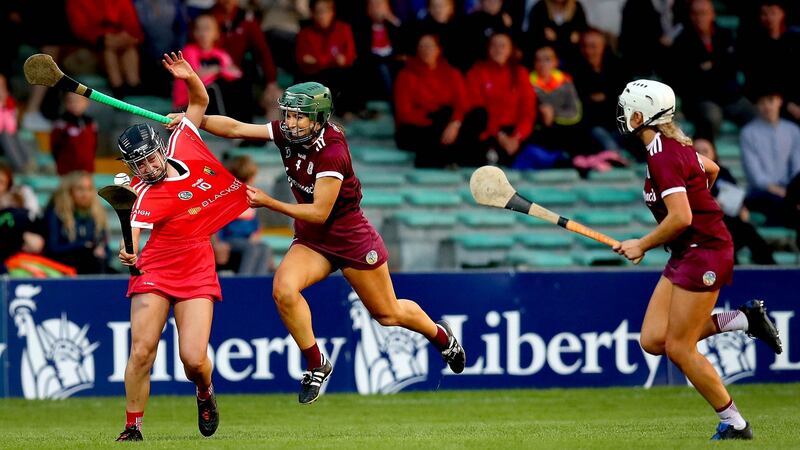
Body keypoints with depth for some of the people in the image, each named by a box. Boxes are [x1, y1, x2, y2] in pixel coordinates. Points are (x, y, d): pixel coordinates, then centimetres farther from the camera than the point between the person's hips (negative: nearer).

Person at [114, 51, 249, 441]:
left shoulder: (182, 144, 0)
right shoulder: (147, 195, -16)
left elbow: (199, 102, 14)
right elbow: (134, 226, -35)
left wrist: (189, 78, -5)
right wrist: (127, 251, -56)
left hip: (196, 270, 3)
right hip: (155, 270, -3)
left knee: (194, 359, -8)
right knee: (142, 351, -12)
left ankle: (205, 393, 26)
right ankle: (132, 428, 3)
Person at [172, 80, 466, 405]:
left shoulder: (331, 154, -28)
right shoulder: (287, 134, -9)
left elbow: (319, 213, -26)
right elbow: (234, 128, -10)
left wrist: (269, 203, -27)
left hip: (351, 239, -6)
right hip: (311, 240, 6)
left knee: (388, 313, 9)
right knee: (283, 289, -23)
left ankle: (440, 335, 41)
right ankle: (316, 366, -7)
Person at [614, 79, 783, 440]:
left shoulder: (663, 157, -20)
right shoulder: (673, 146, 11)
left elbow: (680, 218, -25)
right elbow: (711, 169, 30)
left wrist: (643, 245, -13)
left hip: (704, 251, -10)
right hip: (686, 256, 10)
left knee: (679, 348, -5)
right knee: (653, 340, 4)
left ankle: (734, 424, 4)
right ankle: (744, 319, 10)